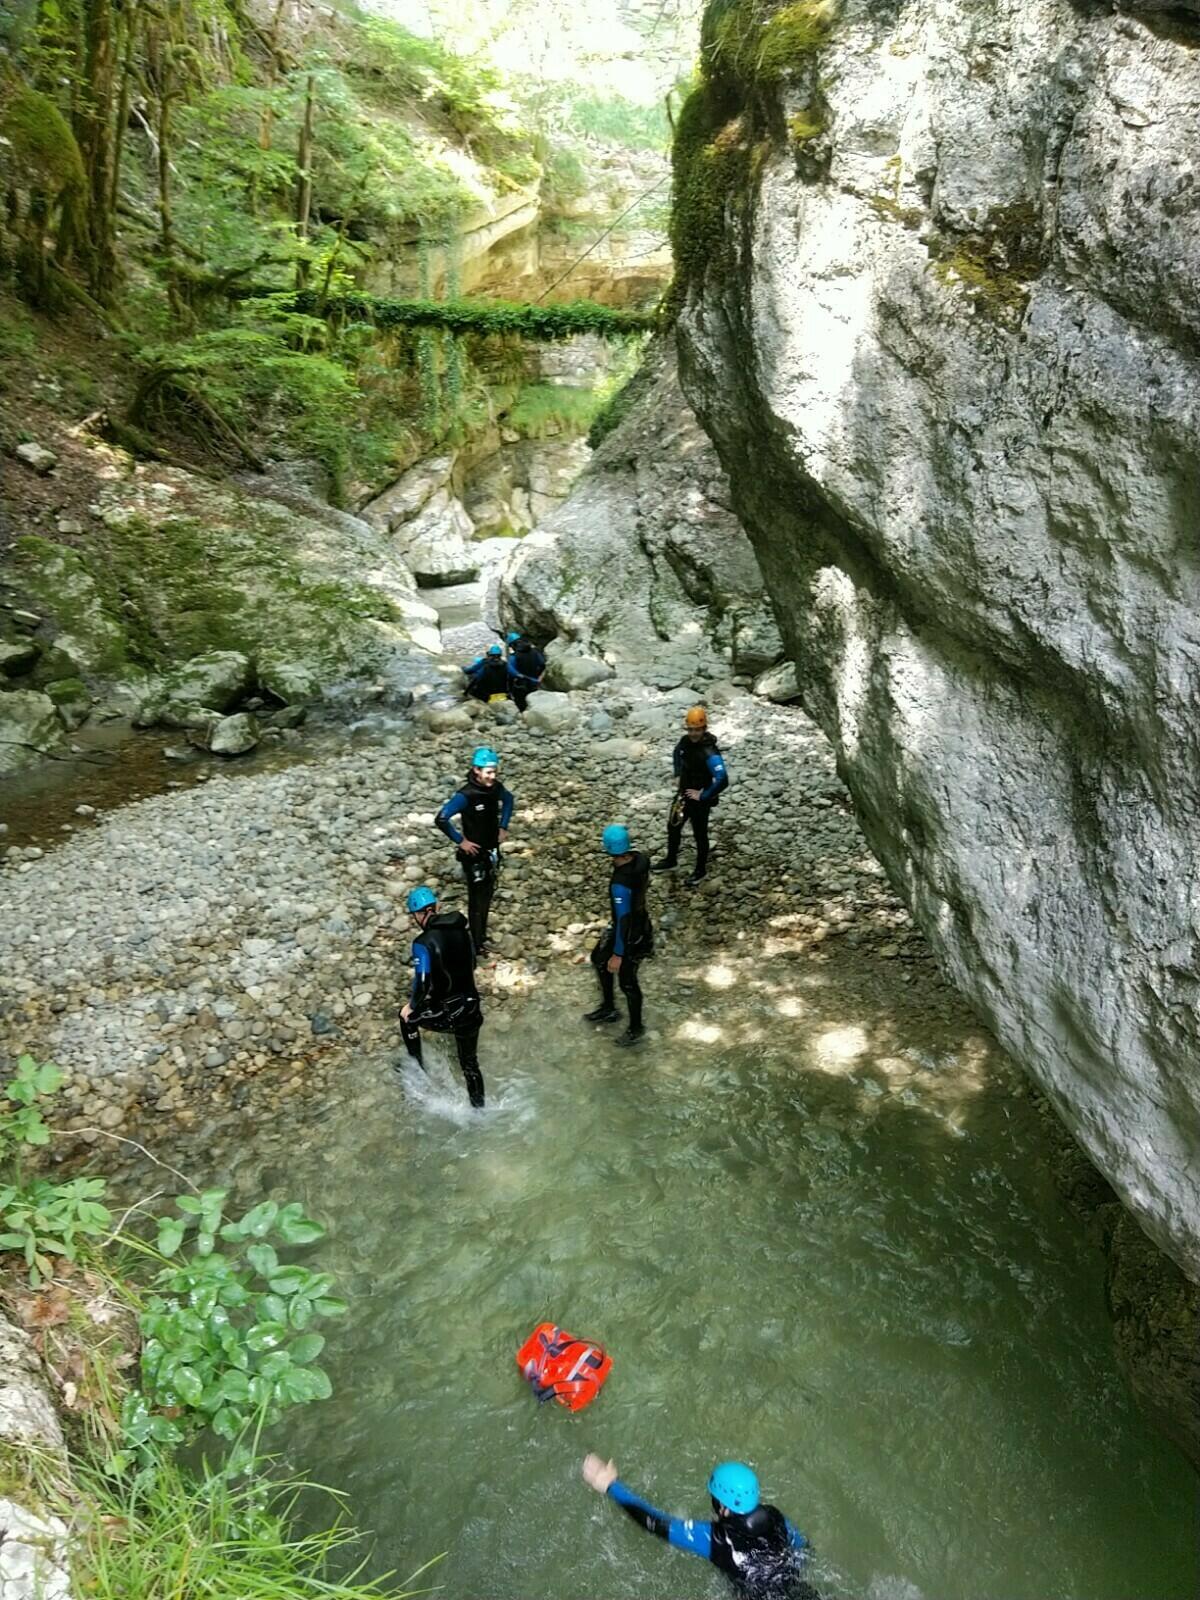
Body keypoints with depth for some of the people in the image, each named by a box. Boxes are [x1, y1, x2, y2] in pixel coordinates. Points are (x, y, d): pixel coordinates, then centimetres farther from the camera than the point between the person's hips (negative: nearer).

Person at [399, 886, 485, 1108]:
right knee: (470, 1064, 22)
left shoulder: (424, 943, -19)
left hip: (444, 1015, -5)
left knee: (407, 1017, 27)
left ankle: (416, 1068, 38)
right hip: (470, 1010, 5)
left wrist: (411, 1006, -4)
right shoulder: (461, 930, 0)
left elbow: (423, 983, -22)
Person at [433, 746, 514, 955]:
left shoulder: (496, 787, -6)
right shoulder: (465, 795, -26)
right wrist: (460, 841, -23)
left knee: (487, 895, 20)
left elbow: (509, 800, 19)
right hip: (474, 854, -7)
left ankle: (482, 934, 38)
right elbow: (441, 820, -34)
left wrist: (503, 827, 11)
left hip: (492, 851, 7)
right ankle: (478, 945, 17)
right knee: (476, 899, 4)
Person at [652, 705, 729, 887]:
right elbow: (677, 753, 19)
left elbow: (722, 781, -39)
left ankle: (701, 871, 32)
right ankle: (671, 860, 45)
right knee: (673, 826, 23)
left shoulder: (710, 753, -32)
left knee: (699, 835, 11)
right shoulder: (686, 740, -7)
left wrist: (703, 796, -27)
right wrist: (677, 774, 9)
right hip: (684, 793, 8)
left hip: (699, 799, -8)